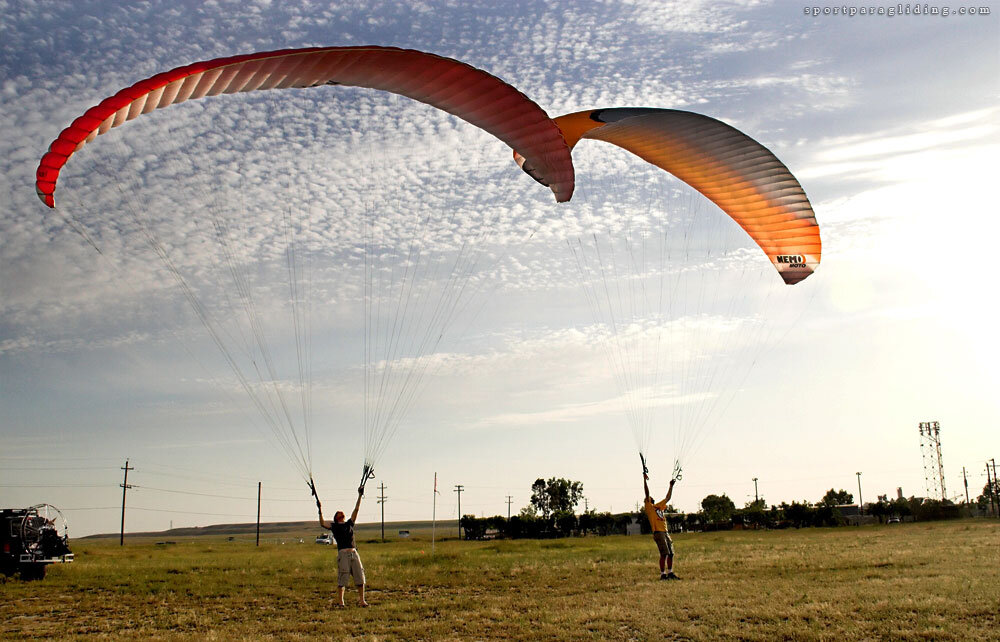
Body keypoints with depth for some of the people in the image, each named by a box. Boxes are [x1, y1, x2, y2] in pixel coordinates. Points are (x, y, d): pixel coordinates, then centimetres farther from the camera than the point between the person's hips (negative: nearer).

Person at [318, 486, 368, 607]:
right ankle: (341, 602, 3)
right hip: (343, 553, -4)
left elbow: (356, 510, 21)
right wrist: (320, 510, -13)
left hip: (354, 553, 4)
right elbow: (322, 524, -5)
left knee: (360, 576, 1)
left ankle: (361, 600, 7)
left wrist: (360, 495, 20)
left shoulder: (349, 524, 22)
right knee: (342, 578, -4)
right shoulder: (334, 526, 11)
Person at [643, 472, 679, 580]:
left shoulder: (658, 506, 22)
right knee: (664, 553, -11)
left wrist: (671, 486, 32)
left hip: (665, 532, 8)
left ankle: (670, 573, 15)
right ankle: (663, 574, -7)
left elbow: (667, 498, 32)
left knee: (671, 553, 7)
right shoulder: (648, 507, 3)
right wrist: (645, 480, -15)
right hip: (658, 532, -8)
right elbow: (647, 493, -8)